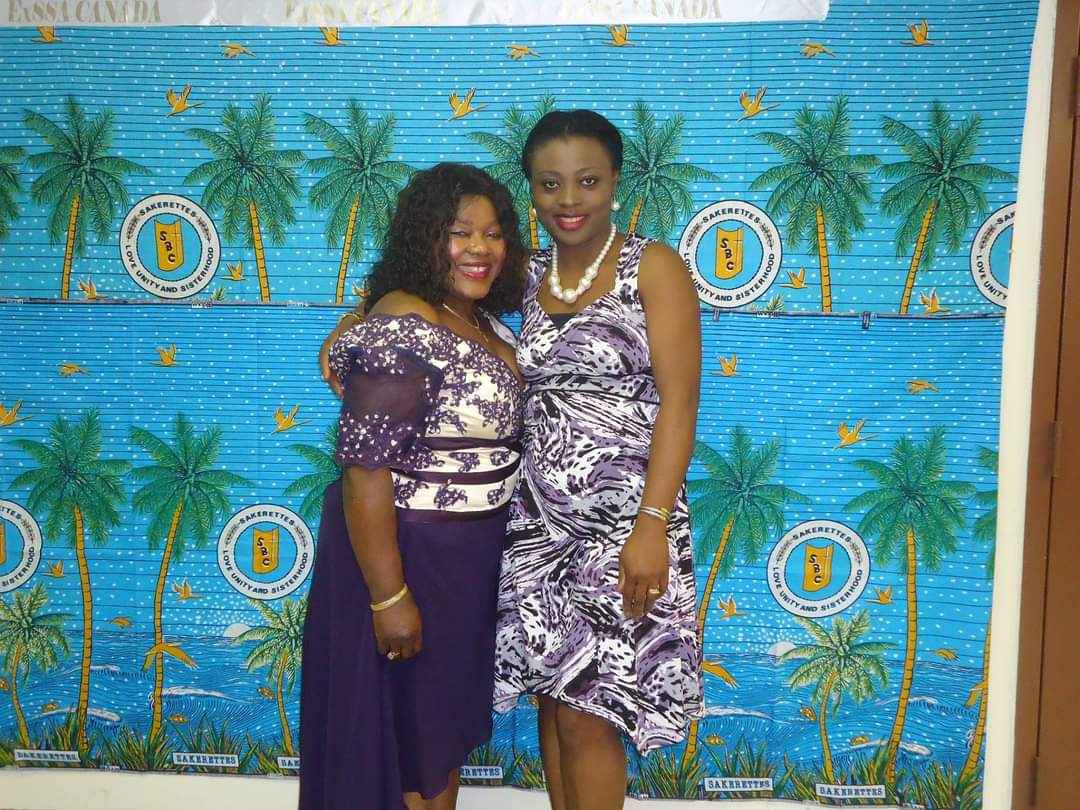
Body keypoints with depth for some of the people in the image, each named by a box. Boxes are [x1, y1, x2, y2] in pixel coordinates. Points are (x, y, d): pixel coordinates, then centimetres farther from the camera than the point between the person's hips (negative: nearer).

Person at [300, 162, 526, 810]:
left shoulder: (480, 322, 6)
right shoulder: (399, 332, -22)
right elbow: (365, 470, -24)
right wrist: (388, 596, -23)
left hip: (466, 553, 9)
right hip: (406, 552, -9)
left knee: (448, 717, 22)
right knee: (406, 725, 8)